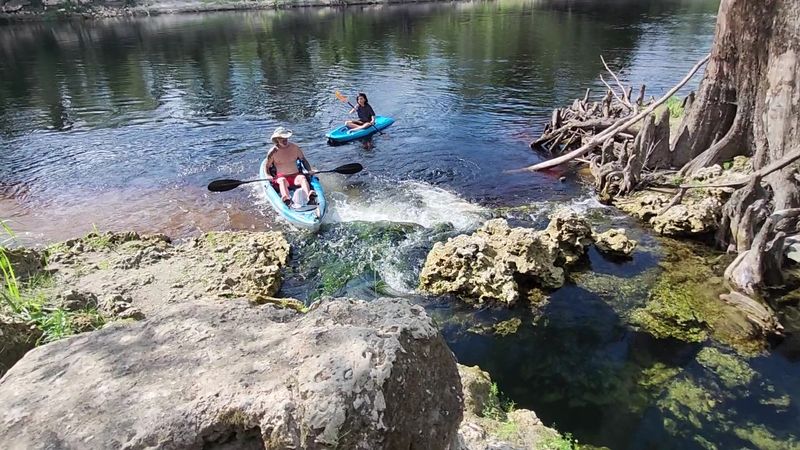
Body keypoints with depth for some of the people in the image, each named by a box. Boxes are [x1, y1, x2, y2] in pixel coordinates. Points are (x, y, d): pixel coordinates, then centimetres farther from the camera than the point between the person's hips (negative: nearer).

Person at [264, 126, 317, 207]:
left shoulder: (295, 147, 8)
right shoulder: (272, 152, 3)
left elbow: (304, 160, 16)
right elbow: (267, 166, 10)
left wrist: (309, 170, 1)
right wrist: (268, 175, -10)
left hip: (296, 176, 2)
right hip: (281, 176, -1)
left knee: (302, 178, -31)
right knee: (282, 181, -36)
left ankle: (310, 197, -60)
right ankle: (286, 200, -67)